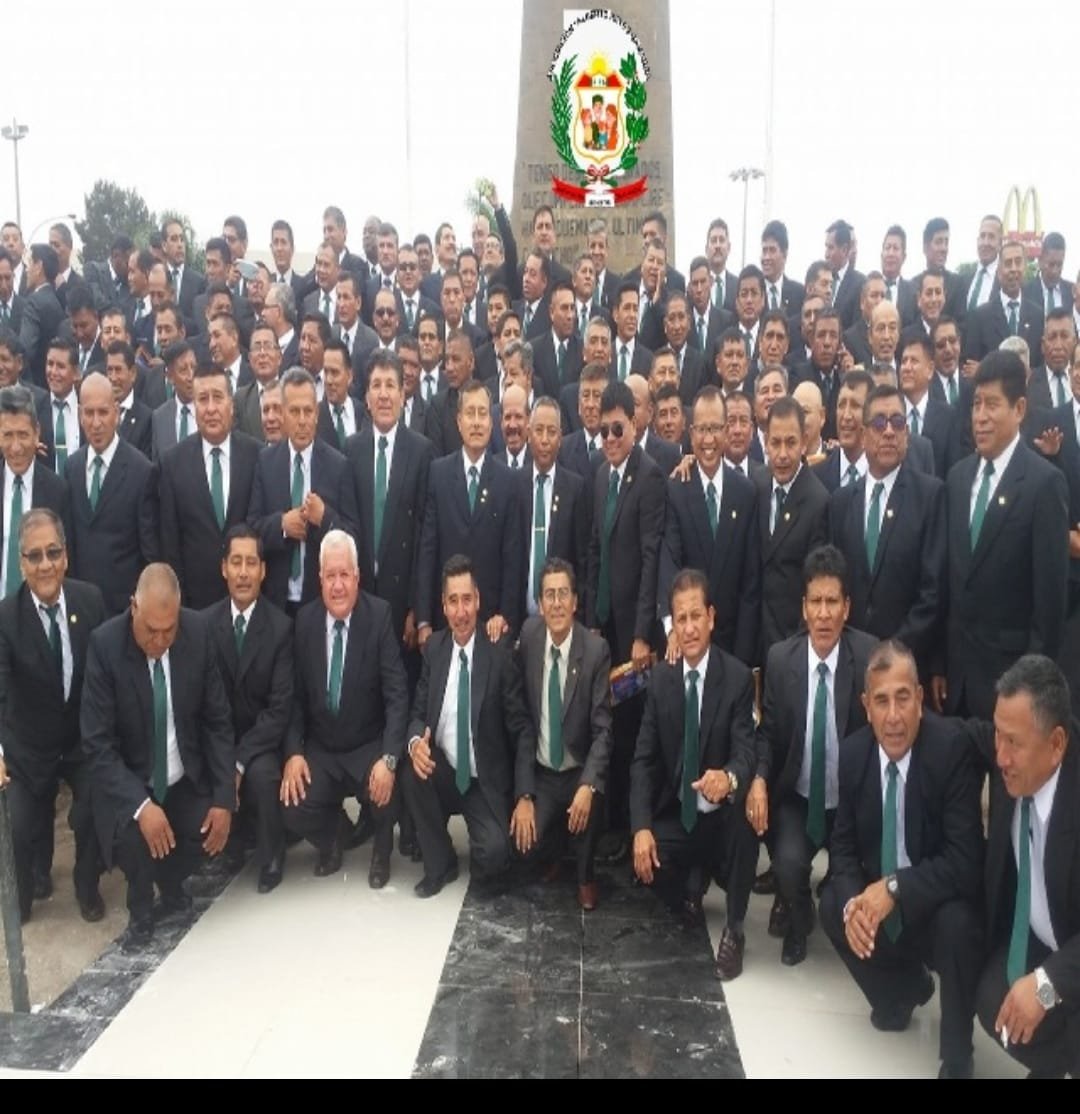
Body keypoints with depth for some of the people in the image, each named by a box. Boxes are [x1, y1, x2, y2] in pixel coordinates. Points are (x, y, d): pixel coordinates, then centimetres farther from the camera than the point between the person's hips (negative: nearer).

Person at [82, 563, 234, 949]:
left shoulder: (198, 632, -13)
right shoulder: (105, 644, -21)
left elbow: (217, 720, -5)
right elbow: (97, 742, -20)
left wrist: (224, 797, -12)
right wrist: (141, 804, -31)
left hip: (185, 777, 3)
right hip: (128, 780, -2)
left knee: (213, 830, -20)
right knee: (132, 837, -28)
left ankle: (170, 886, 15)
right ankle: (141, 909, 6)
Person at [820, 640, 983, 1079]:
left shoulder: (952, 747, -25)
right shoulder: (853, 751, -10)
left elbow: (965, 859, -26)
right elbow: (842, 844, -3)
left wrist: (895, 888, -34)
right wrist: (852, 901, -22)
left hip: (939, 903, -5)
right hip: (874, 893, 6)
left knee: (957, 922, -33)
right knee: (832, 905, -14)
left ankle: (956, 1057, -5)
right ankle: (904, 986, 17)